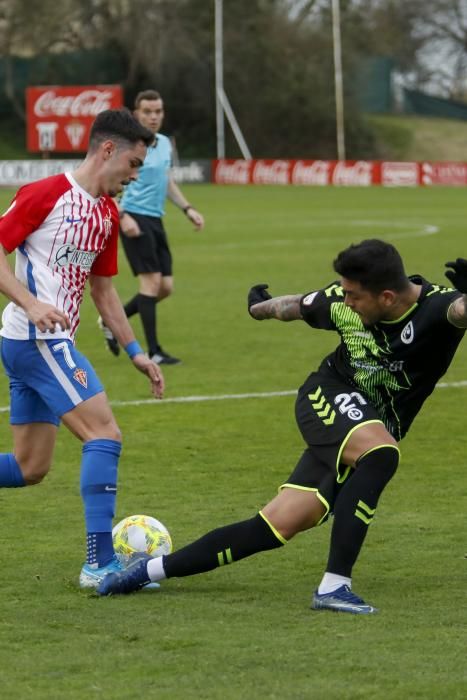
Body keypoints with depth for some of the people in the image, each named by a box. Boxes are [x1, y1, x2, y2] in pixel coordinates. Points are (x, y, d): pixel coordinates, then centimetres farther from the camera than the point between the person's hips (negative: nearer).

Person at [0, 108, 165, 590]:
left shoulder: (107, 214, 16)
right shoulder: (45, 194, -10)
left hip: (49, 344, 9)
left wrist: (135, 353, 18)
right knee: (104, 433, -16)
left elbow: (103, 291, 24)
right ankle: (100, 563, -18)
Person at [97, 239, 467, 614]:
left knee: (278, 525, -9)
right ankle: (334, 586, -33)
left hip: (373, 436, 0)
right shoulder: (343, 300, -9)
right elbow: (301, 305, 15)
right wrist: (264, 307, 36)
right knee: (379, 452, -34)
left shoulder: (435, 305, -20)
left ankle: (153, 568, 3)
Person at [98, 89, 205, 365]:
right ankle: (154, 352, -8)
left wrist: (188, 208, 17)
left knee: (165, 287, 6)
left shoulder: (165, 144, 13)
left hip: (156, 220, 8)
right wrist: (123, 216, -24)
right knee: (151, 280, -12)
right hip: (135, 219, -8)